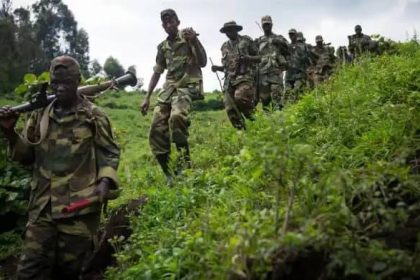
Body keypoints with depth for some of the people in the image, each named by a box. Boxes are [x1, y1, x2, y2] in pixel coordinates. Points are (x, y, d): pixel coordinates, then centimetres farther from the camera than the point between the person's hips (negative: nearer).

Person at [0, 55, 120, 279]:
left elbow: (110, 153, 3)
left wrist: (105, 181, -15)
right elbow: (26, 156, 14)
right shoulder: (40, 116, 10)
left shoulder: (94, 116, 0)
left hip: (79, 206, -3)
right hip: (43, 206, 3)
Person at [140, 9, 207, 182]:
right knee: (156, 130, -6)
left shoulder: (188, 37, 1)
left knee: (176, 117, -36)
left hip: (187, 86, -6)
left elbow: (203, 63, -6)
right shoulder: (162, 47, 16)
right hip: (168, 88, 6)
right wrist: (147, 98, 15)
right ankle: (169, 173, 4)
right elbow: (157, 73, 20)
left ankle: (184, 164, -24)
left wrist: (194, 41, -21)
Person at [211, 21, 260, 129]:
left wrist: (248, 58, -13)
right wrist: (217, 68, 7)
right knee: (230, 109, -5)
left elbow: (259, 58, 6)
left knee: (240, 98, -31)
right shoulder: (225, 46, 20)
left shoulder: (246, 41, 7)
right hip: (229, 80, 5)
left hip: (245, 77, -5)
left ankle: (254, 119, -9)